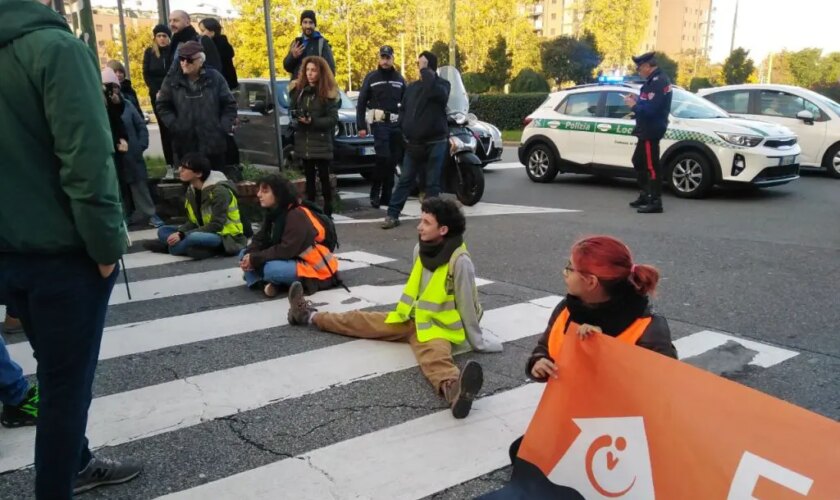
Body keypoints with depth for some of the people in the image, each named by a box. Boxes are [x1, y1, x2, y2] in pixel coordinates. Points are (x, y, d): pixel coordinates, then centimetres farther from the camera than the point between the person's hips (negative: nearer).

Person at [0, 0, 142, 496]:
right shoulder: (56, 48, -15)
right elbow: (87, 160, -22)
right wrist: (107, 243, -12)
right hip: (62, 251, -8)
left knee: (58, 370, 22)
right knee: (67, 380, 6)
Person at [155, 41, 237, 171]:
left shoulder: (215, 77, 0)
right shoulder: (172, 80, 3)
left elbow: (229, 104, 4)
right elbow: (162, 106, 8)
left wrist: (224, 127, -5)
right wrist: (174, 126, -5)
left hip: (213, 143, 0)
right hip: (185, 145, 1)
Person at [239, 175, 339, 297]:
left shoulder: (296, 216, -22)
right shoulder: (274, 213, 6)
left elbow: (286, 251, -27)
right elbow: (260, 240, 5)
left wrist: (255, 259, -22)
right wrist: (249, 256, -15)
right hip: (293, 260, 9)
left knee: (271, 269, -36)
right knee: (244, 255, 1)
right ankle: (265, 283, -18)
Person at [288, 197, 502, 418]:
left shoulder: (460, 261, -22)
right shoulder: (420, 249, 1)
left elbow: (466, 305, -17)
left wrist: (477, 341, -11)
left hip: (437, 327, -7)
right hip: (412, 318, 7)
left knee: (435, 356, -41)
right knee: (360, 320, 12)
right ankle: (309, 316, 31)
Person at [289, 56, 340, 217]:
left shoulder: (329, 92, -5)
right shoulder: (297, 89, 7)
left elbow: (333, 119, -9)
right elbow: (292, 109, 13)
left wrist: (312, 121, -20)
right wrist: (296, 115, -10)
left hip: (321, 142, -4)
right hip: (303, 141, 4)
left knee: (324, 176, -2)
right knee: (309, 177, 10)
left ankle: (328, 210, 5)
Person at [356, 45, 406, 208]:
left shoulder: (399, 79, 13)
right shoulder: (371, 77, 4)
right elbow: (361, 103, 1)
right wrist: (361, 126, -6)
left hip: (396, 125, 4)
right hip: (379, 123, -4)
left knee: (393, 161, 4)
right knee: (383, 157, -17)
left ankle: (386, 196, 13)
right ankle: (375, 192, -3)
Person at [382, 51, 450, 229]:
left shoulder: (442, 84, -3)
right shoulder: (412, 87, 12)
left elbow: (433, 91, -28)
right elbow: (403, 109, 19)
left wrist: (425, 70, -19)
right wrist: (405, 128, 3)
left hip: (435, 143, -4)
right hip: (413, 143, 4)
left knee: (432, 183, 1)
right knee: (405, 180, 4)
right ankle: (392, 214, 5)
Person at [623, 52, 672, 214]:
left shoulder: (658, 82, -19)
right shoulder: (656, 80, 15)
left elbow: (650, 109, -26)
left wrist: (634, 105, -13)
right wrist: (637, 100, 7)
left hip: (651, 131, -11)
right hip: (647, 130, 11)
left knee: (652, 166, -6)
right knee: (638, 161, 20)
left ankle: (655, 202, -1)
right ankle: (645, 195, 31)